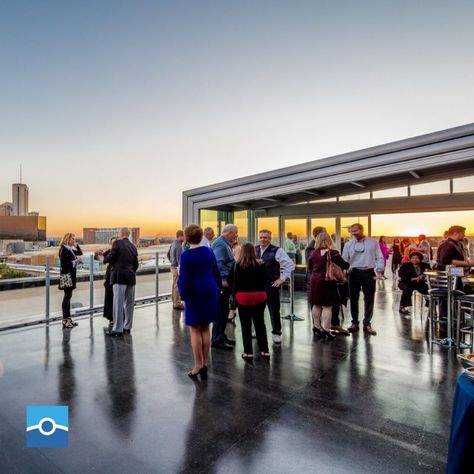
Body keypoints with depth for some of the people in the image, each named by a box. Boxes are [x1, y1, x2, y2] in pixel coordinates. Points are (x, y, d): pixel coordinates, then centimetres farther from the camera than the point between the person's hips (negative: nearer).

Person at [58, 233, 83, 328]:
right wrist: (75, 261, -17)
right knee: (67, 296, -6)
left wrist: (77, 245, 7)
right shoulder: (63, 249, -12)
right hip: (66, 275, -9)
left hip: (71, 275, 9)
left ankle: (68, 318, 17)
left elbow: (80, 253, 18)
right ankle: (65, 320, 0)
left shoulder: (70, 249, 12)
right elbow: (63, 264, -19)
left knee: (68, 296, 11)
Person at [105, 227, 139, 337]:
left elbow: (110, 258, -9)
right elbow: (136, 264, 13)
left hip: (119, 276, -6)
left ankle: (117, 329, -1)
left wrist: (106, 256, 12)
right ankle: (127, 327, 20)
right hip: (131, 277, 6)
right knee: (129, 303, 11)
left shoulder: (117, 243, -6)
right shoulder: (133, 246, 12)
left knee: (118, 303, -4)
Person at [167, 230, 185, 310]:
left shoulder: (173, 244, 10)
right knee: (177, 286, -3)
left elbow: (168, 255, 20)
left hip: (173, 267, 10)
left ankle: (174, 302, 26)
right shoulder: (178, 246, -20)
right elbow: (179, 259, -23)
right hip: (177, 268, -10)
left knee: (174, 285, 16)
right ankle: (177, 304, 3)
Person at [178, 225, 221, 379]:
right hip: (210, 292, 5)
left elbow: (184, 278, -13)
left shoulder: (186, 255, -11)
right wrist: (216, 287, 21)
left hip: (195, 294, -5)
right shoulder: (209, 251, 4)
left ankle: (198, 366, 11)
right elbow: (216, 272, 11)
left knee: (195, 330, 5)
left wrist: (183, 295, -3)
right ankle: (204, 364, 20)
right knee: (205, 328, 13)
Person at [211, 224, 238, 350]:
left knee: (224, 311, 17)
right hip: (222, 283, -10)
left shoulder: (225, 244, 17)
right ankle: (217, 340, 6)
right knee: (220, 312, -3)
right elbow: (218, 263, -25)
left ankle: (221, 336, 28)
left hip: (224, 283, 10)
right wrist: (224, 279, -27)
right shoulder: (220, 244, -16)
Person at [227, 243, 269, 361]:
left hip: (242, 297, -1)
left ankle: (248, 352, 15)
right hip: (259, 296, 2)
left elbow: (230, 281, 0)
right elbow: (265, 280, 4)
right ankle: (264, 351, 18)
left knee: (246, 325, 10)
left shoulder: (237, 265, -8)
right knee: (260, 323, 14)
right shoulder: (260, 264, -6)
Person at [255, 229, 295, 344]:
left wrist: (281, 279, -11)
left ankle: (276, 333, 19)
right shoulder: (254, 250, 4)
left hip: (271, 285, -4)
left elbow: (290, 265, -11)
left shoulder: (277, 251, -10)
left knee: (274, 310, 5)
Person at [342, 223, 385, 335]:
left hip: (369, 273, -1)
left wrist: (379, 271, -8)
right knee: (353, 299, 7)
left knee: (369, 300, 4)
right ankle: (354, 323, 21)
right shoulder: (348, 244, 5)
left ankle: (367, 324, 18)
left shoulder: (373, 242, 4)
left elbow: (379, 258, 3)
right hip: (354, 273, 1)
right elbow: (345, 260, 5)